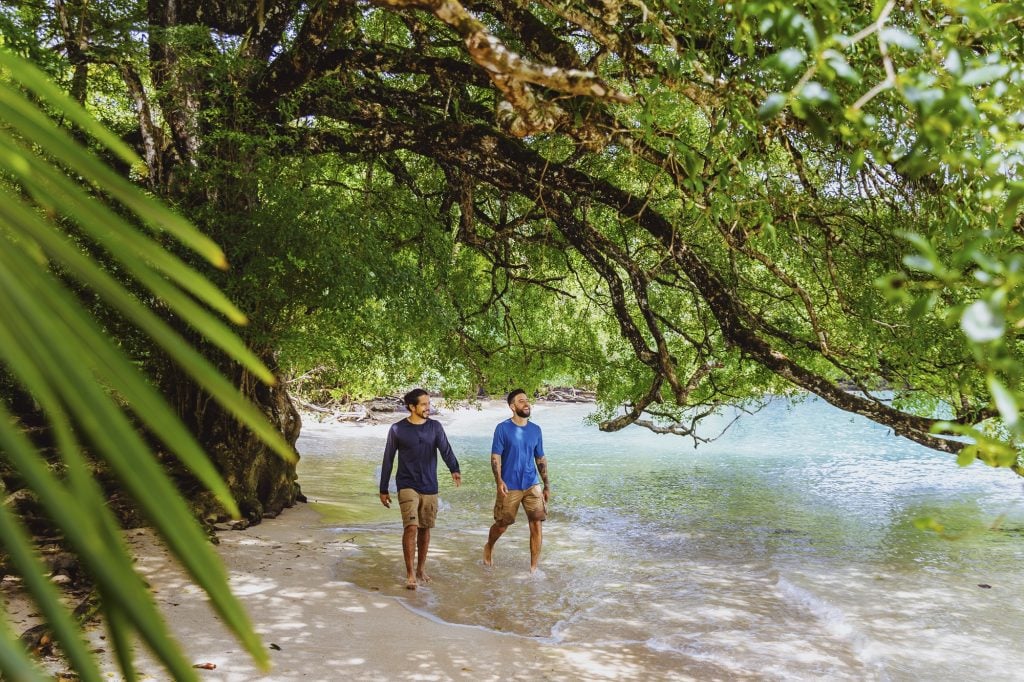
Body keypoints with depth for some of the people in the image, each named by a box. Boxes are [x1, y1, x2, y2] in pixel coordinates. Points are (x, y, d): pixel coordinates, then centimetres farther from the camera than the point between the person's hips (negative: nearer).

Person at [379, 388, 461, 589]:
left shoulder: (435, 427, 1)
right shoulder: (397, 429, -4)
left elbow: (446, 450, -14)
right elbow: (388, 460, 3)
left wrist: (454, 470, -34)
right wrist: (383, 490, 4)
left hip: (430, 487, 3)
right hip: (407, 486, -3)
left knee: (425, 529, 10)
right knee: (411, 527, -15)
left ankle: (421, 569, 27)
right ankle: (410, 574, -6)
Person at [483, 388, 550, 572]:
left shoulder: (535, 429, 6)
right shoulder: (502, 428, -7)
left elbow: (541, 459, 11)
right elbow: (495, 457, -9)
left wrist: (547, 485, 9)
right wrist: (499, 481, -23)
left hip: (532, 484, 3)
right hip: (509, 486, -3)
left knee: (536, 524, -5)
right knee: (502, 525, 9)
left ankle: (534, 568, 3)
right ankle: (489, 547, 41)